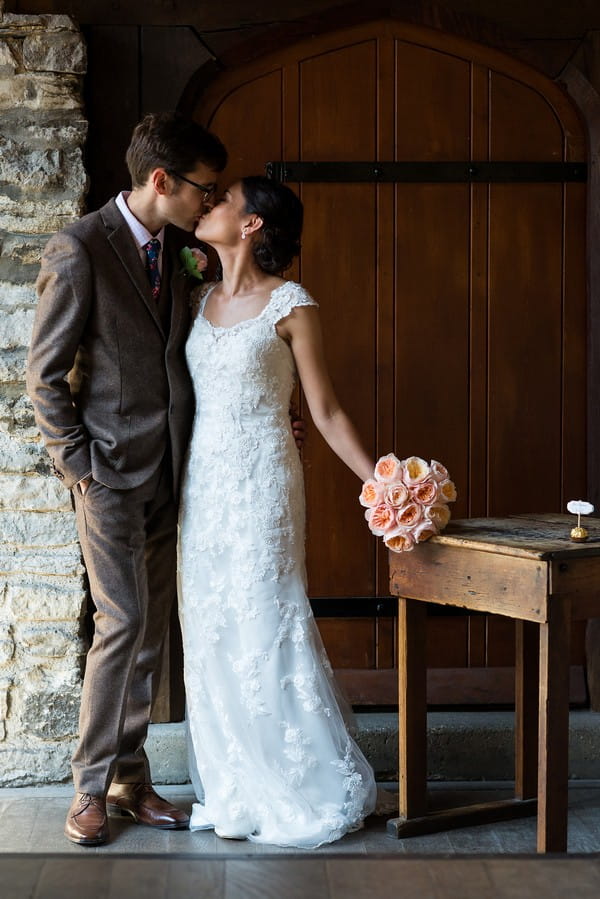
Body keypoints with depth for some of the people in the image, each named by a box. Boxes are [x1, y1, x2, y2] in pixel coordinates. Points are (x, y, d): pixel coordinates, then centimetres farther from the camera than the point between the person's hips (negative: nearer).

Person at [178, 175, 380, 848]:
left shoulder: (290, 306, -6)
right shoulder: (199, 298, 11)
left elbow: (325, 411, -4)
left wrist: (379, 482, -9)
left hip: (260, 479, -6)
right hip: (202, 478, 6)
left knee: (266, 626, -4)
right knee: (211, 631, 7)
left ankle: (318, 789, 10)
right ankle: (239, 791, 18)